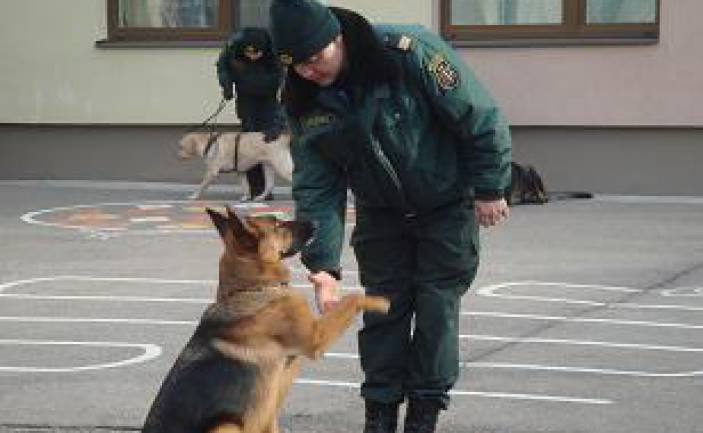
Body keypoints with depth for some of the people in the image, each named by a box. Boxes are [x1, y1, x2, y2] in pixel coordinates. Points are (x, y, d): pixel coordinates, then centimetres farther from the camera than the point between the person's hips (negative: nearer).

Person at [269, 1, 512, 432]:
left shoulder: (409, 52, -30)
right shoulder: (304, 102, -14)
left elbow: (480, 117, -21)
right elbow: (316, 188, -12)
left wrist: (489, 189, -15)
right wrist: (323, 264, -20)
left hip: (447, 206, -4)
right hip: (381, 214, 4)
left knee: (437, 304, -3)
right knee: (383, 308, 3)